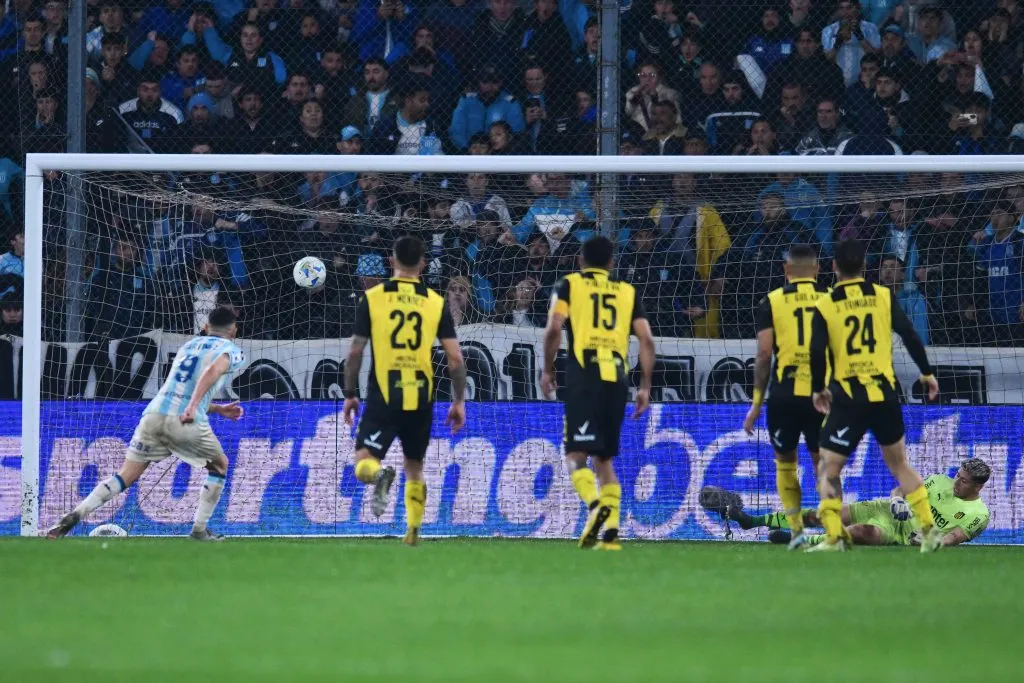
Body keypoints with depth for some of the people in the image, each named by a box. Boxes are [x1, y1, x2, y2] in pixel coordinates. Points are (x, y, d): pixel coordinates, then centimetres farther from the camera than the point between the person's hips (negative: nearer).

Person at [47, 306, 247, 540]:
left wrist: (218, 409, 43)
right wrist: (193, 407, -24)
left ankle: (77, 514, -16)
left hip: (154, 413, 5)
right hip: (187, 421, -5)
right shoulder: (231, 350, 10)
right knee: (219, 466, 21)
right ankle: (199, 529, 16)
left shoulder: (189, 346, 30)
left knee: (124, 477, 4)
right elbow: (213, 370, -14)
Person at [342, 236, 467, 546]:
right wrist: (459, 401, 10)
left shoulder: (372, 298, 0)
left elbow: (355, 352, 0)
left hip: (384, 395, -2)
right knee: (415, 468, 19)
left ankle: (380, 475, -36)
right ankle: (413, 530, 13)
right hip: (421, 398, 2)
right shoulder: (436, 302, 2)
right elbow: (455, 358, 0)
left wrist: (350, 394, 11)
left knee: (364, 462, -2)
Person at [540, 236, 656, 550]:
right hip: (617, 377, 4)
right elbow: (646, 340, 10)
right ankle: (611, 533, 5)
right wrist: (645, 386, 14)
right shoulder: (628, 292, 18)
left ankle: (596, 506, -32)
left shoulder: (569, 285, 10)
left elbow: (554, 328, -4)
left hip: (584, 375, -4)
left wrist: (547, 371, 7)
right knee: (604, 458, 14)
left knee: (575, 456, -4)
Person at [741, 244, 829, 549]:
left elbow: (764, 355, -1)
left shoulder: (772, 301, 3)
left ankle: (796, 528, 6)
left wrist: (756, 403, 4)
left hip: (785, 393, -1)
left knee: (785, 462, 16)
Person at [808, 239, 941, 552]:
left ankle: (834, 536, -10)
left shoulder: (825, 306, -3)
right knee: (899, 463, 18)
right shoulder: (884, 297, 3)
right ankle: (929, 529, 13)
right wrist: (927, 373, 13)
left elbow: (816, 353, -8)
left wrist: (819, 390, 8)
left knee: (828, 468, 4)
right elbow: (910, 337, 1)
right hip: (885, 394, 3)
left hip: (848, 398, -3)